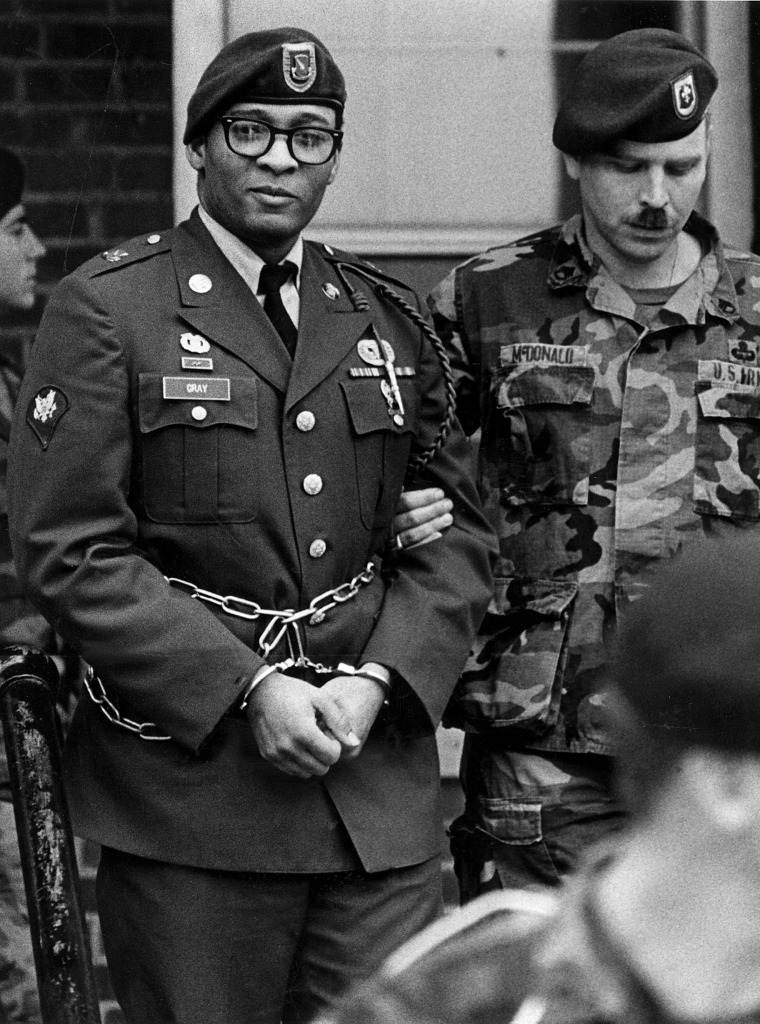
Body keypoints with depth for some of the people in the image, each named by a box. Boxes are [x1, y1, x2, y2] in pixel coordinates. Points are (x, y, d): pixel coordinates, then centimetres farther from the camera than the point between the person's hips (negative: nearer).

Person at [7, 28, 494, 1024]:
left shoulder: (391, 318, 13)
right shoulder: (103, 310, -1)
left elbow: (460, 531, 9)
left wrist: (377, 682, -7)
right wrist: (250, 689, -15)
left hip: (379, 783, 4)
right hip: (183, 790, -3)